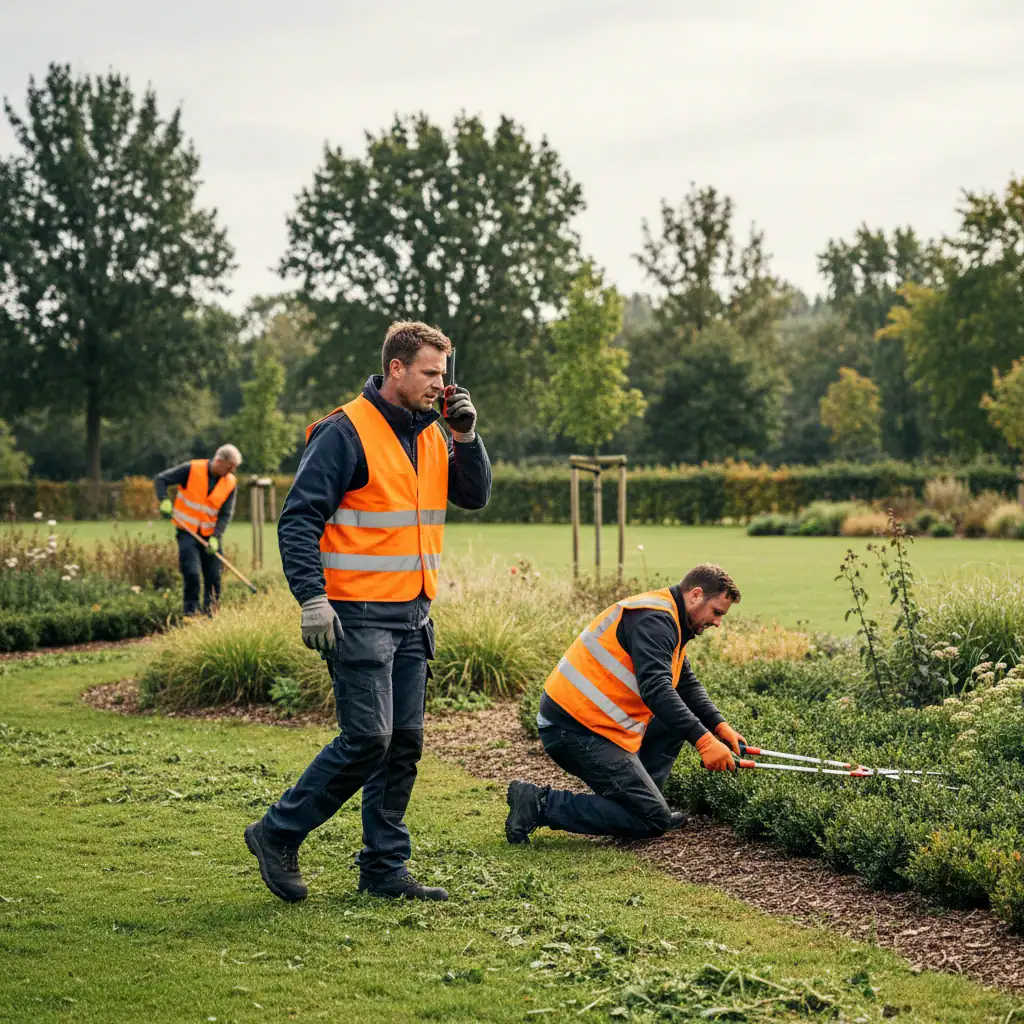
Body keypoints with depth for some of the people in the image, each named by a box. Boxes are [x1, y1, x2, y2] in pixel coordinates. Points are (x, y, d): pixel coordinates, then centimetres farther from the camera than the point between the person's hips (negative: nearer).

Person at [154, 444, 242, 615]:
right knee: (191, 573, -13)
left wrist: (215, 537, -15)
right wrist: (164, 501, -20)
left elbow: (226, 514, -2)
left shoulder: (231, 483, -2)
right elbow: (160, 479, -5)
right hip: (188, 531, -3)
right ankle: (191, 611, -3)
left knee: (214, 577, 2)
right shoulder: (191, 469, -12)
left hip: (210, 535, 3)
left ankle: (210, 614, 14)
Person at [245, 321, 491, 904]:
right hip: (358, 615, -8)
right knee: (368, 737, -11)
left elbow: (475, 496, 13)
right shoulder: (347, 432, -11)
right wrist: (312, 598, -22)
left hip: (413, 615, 8)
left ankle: (386, 867, 16)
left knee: (406, 742, 8)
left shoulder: (431, 435, 13)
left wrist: (466, 435, -1)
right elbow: (299, 517, -13)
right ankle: (278, 835, 5)